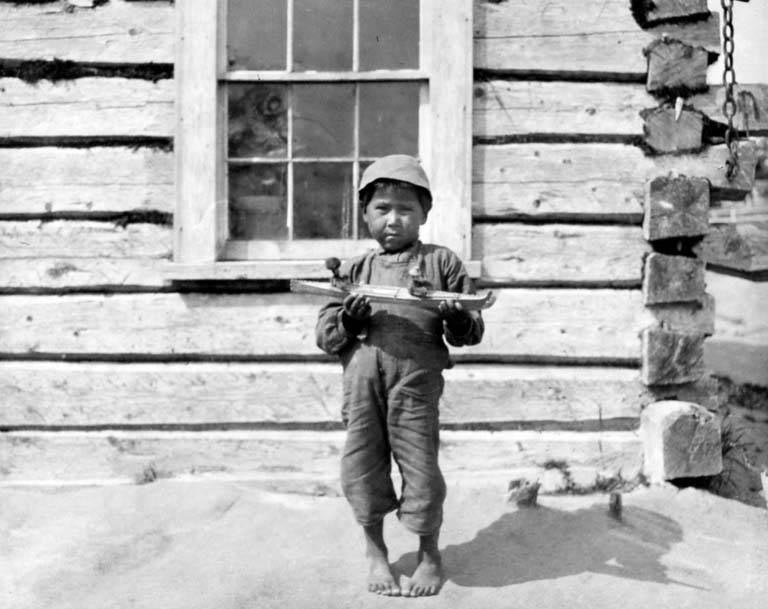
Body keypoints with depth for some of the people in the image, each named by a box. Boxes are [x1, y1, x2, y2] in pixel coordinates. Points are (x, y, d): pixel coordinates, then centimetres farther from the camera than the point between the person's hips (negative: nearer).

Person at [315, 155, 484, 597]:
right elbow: (324, 334, 13)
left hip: (416, 377, -2)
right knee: (362, 462, 7)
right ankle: (375, 550, 30)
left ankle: (430, 556, 25)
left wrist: (457, 319, -14)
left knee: (419, 461, 1)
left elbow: (471, 332, 8)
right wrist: (347, 320, -8)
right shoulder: (356, 270, 15)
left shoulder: (442, 263, 10)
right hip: (360, 377, 3)